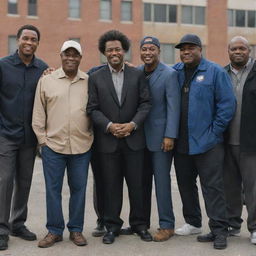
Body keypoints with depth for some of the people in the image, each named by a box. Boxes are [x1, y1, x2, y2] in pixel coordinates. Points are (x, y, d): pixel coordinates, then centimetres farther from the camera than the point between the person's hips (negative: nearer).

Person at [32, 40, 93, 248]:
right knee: (53, 189, 6)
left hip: (82, 146, 1)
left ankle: (76, 230, 21)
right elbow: (38, 114, 5)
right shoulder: (46, 81, 3)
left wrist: (92, 137, 5)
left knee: (79, 188, 8)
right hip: (53, 145, 0)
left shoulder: (90, 82, 4)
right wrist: (42, 139, 2)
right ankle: (54, 231, 18)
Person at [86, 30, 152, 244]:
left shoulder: (138, 75, 6)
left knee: (137, 184, 6)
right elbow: (93, 108, 0)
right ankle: (112, 226, 17)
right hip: (107, 140, 0)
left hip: (134, 139, 0)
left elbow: (145, 104, 1)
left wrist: (132, 124, -12)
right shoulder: (95, 78, 5)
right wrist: (109, 126, -13)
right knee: (111, 185, 6)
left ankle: (139, 224, 20)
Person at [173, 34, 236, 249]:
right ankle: (192, 223, 28)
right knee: (185, 184, 14)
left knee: (213, 187, -3)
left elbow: (228, 104, -7)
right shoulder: (176, 71, 8)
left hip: (207, 142, -5)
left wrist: (214, 132, -10)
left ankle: (219, 230, 4)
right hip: (181, 143, 5)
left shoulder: (215, 72, -4)